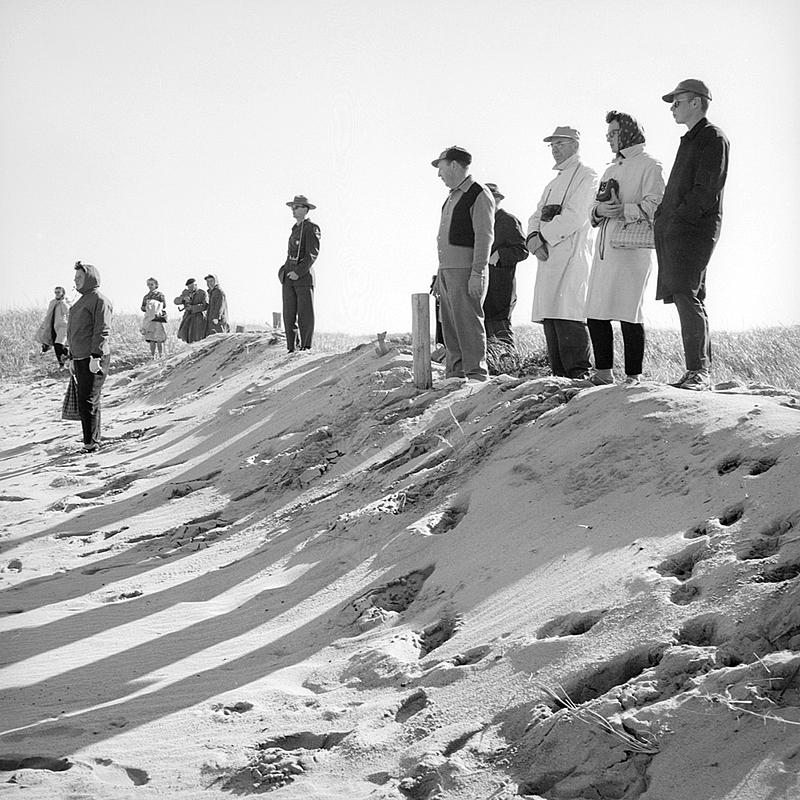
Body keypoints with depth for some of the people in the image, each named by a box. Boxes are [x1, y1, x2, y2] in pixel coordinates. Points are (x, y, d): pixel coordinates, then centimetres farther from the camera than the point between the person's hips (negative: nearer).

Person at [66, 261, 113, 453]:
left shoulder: (99, 300, -9)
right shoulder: (81, 302, 21)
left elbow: (102, 331, -17)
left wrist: (96, 356, -24)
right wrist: (72, 358, 23)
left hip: (95, 360, -9)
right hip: (80, 359, 9)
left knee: (87, 403, -11)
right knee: (86, 402, 12)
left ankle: (90, 443, -7)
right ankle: (93, 440, 20)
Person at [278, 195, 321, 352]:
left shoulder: (311, 228, -5)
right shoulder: (295, 228, 17)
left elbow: (312, 254, -13)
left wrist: (299, 272, -18)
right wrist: (284, 270, 12)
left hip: (304, 276, -7)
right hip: (288, 277, 7)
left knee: (305, 315, -4)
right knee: (289, 314, 3)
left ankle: (305, 348, 0)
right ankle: (291, 349, 6)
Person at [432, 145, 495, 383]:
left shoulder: (480, 196, -7)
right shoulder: (452, 197, 20)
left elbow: (484, 237, -14)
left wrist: (477, 273, -20)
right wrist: (440, 275, 20)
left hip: (466, 270, -9)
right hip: (447, 269, 9)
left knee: (468, 323, -9)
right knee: (450, 325, 10)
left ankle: (476, 374, -7)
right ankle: (454, 373, 15)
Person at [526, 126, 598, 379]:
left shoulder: (586, 176, 1)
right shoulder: (554, 183, 28)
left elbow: (575, 217, -12)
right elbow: (536, 217, 19)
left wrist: (543, 236, -7)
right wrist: (533, 238, -3)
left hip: (571, 253, -8)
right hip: (548, 256, 8)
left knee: (567, 315, -18)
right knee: (549, 318, 4)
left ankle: (579, 374, -20)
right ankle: (559, 374, 5)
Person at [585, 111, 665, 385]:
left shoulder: (649, 165, 0)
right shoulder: (610, 170, 26)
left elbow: (655, 206, -12)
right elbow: (595, 207, 22)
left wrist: (624, 210, -23)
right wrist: (599, 210, -1)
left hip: (632, 247, -7)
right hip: (605, 247, 8)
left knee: (629, 315, -9)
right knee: (595, 314, 3)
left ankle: (634, 376, -3)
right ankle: (603, 372, 12)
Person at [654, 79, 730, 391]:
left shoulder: (713, 138, -4)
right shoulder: (690, 140, 24)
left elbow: (707, 190, -14)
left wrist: (677, 218, -15)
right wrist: (663, 217, 9)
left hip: (694, 227, -9)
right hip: (673, 229, 9)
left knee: (686, 295, -17)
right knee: (691, 301, 7)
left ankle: (699, 371, -18)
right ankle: (701, 372, 9)